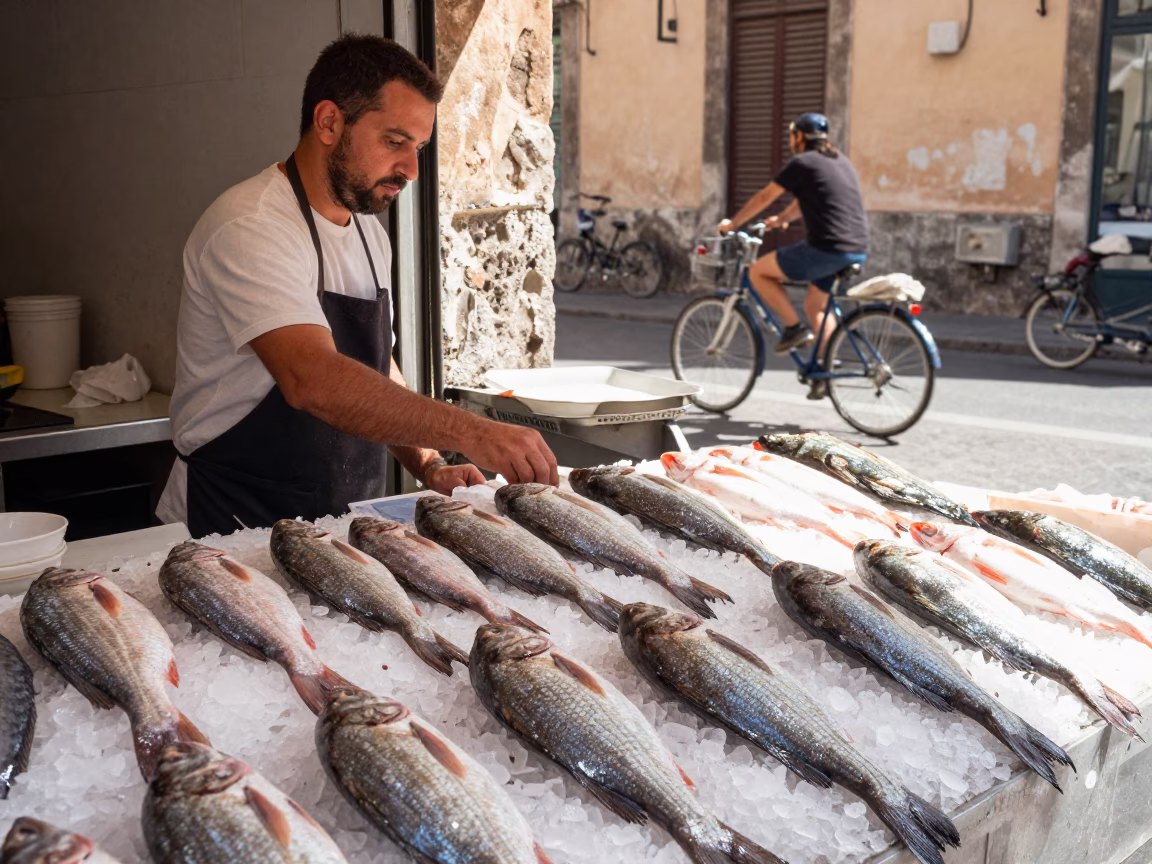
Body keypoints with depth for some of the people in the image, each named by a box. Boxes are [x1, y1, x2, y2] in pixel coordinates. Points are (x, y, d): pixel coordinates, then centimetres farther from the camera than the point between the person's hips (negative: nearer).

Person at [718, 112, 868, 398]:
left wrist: (732, 223, 17)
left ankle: (794, 327, 3)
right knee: (815, 305, 24)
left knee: (758, 272, 6)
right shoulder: (840, 161, 21)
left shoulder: (802, 163, -3)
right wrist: (781, 219, 48)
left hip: (826, 249, -8)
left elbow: (764, 197, 5)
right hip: (858, 251, 8)